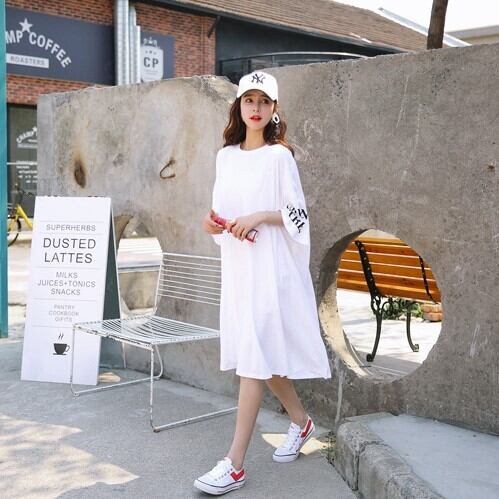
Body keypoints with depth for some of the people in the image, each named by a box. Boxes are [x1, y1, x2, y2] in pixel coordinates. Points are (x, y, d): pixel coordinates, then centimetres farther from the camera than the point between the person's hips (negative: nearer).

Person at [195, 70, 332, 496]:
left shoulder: (279, 156, -5)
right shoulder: (226, 155, 12)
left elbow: (298, 214, -6)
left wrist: (259, 217, -20)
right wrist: (213, 224, -2)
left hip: (270, 266, -7)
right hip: (237, 265, 7)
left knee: (254, 356, -9)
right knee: (264, 353, 15)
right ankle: (301, 421, 38)